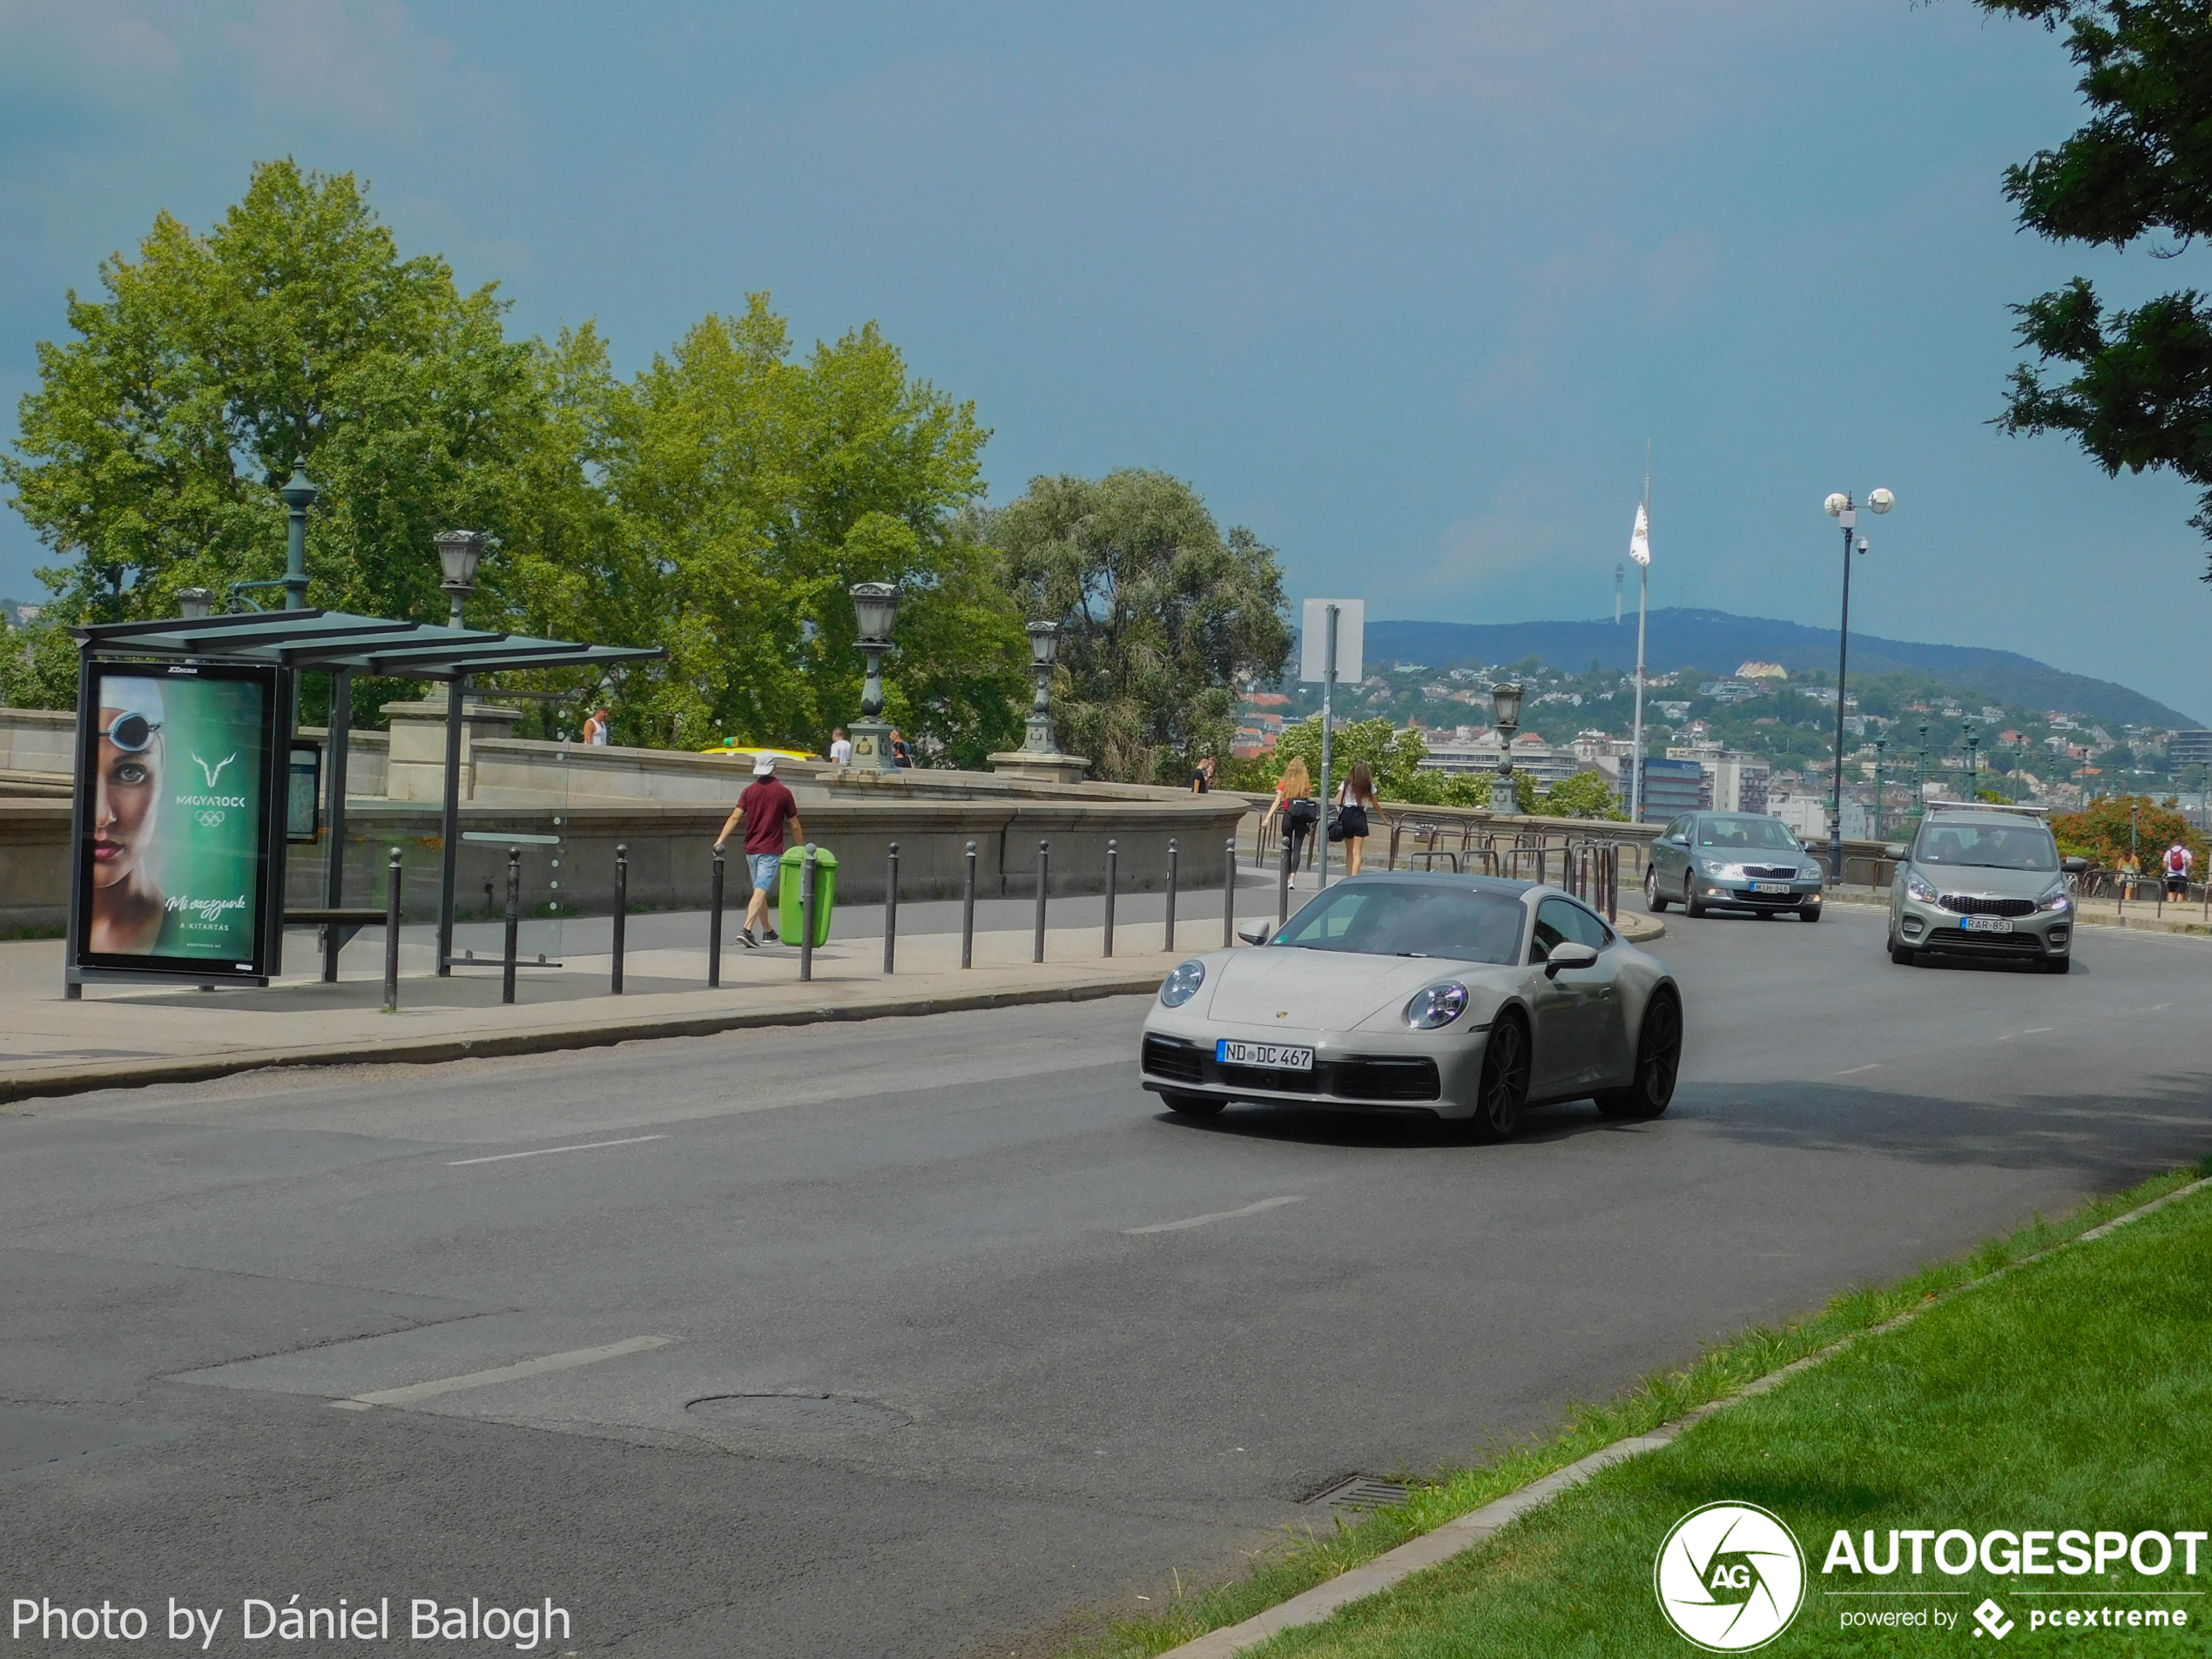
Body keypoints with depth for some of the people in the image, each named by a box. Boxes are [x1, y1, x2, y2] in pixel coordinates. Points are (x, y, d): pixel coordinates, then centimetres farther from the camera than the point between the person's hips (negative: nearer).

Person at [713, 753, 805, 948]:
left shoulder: (750, 791, 4)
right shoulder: (783, 793, -3)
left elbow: (735, 817, -8)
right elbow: (795, 825, 1)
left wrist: (720, 840, -13)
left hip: (751, 849, 4)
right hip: (771, 851, -4)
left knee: (760, 891, 18)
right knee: (760, 891, -13)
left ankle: (768, 931, 30)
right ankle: (747, 930, -29)